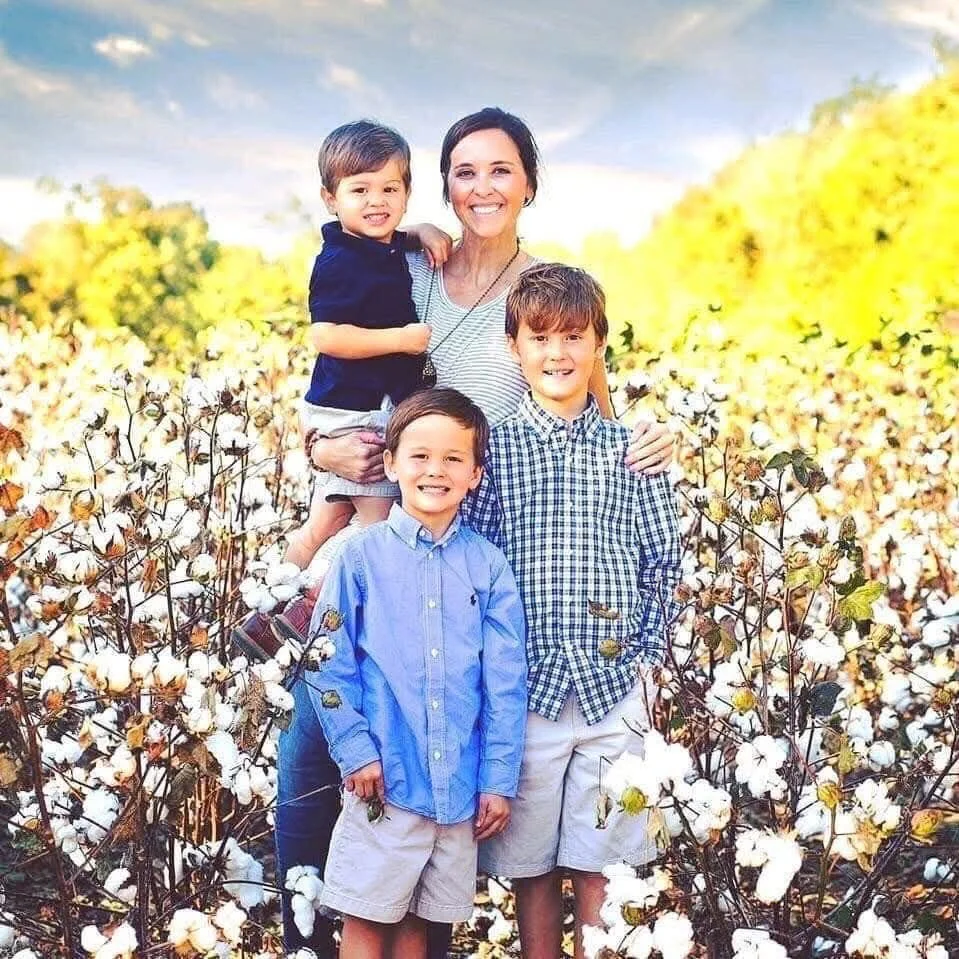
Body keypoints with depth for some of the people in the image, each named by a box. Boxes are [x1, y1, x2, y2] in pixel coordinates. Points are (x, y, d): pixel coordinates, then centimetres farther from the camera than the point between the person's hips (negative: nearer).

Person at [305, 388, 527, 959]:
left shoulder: (488, 565, 2)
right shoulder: (362, 557, -3)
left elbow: (506, 684, 2)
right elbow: (329, 665, -2)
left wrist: (500, 780, 0)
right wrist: (355, 750, -10)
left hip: (461, 787, 2)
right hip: (384, 782, -2)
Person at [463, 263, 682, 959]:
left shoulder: (630, 449, 6)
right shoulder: (493, 448, 2)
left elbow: (663, 563, 8)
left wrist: (646, 656, 1)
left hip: (614, 685, 1)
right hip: (525, 685, 0)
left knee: (599, 862, 6)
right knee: (530, 862, 8)